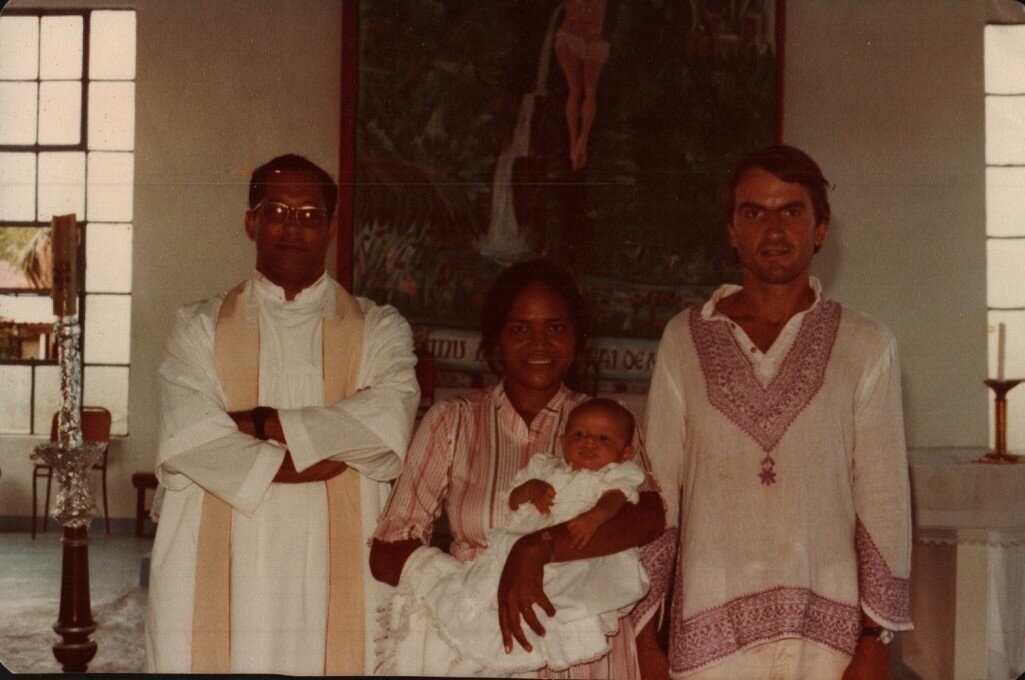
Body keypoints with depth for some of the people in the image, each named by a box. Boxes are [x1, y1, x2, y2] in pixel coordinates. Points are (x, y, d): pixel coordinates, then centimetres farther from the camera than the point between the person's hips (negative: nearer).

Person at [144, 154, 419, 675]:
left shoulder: (379, 330, 9)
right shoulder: (200, 328, 9)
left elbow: (389, 422, -10)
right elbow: (187, 441, -7)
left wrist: (259, 422, -10)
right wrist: (329, 453, -9)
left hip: (337, 575, 0)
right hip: (220, 574, 0)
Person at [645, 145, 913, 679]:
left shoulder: (866, 345, 3)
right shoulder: (684, 339, 5)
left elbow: (883, 498, 1)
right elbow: (656, 490, 6)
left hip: (827, 634, 0)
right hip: (707, 630, 1)